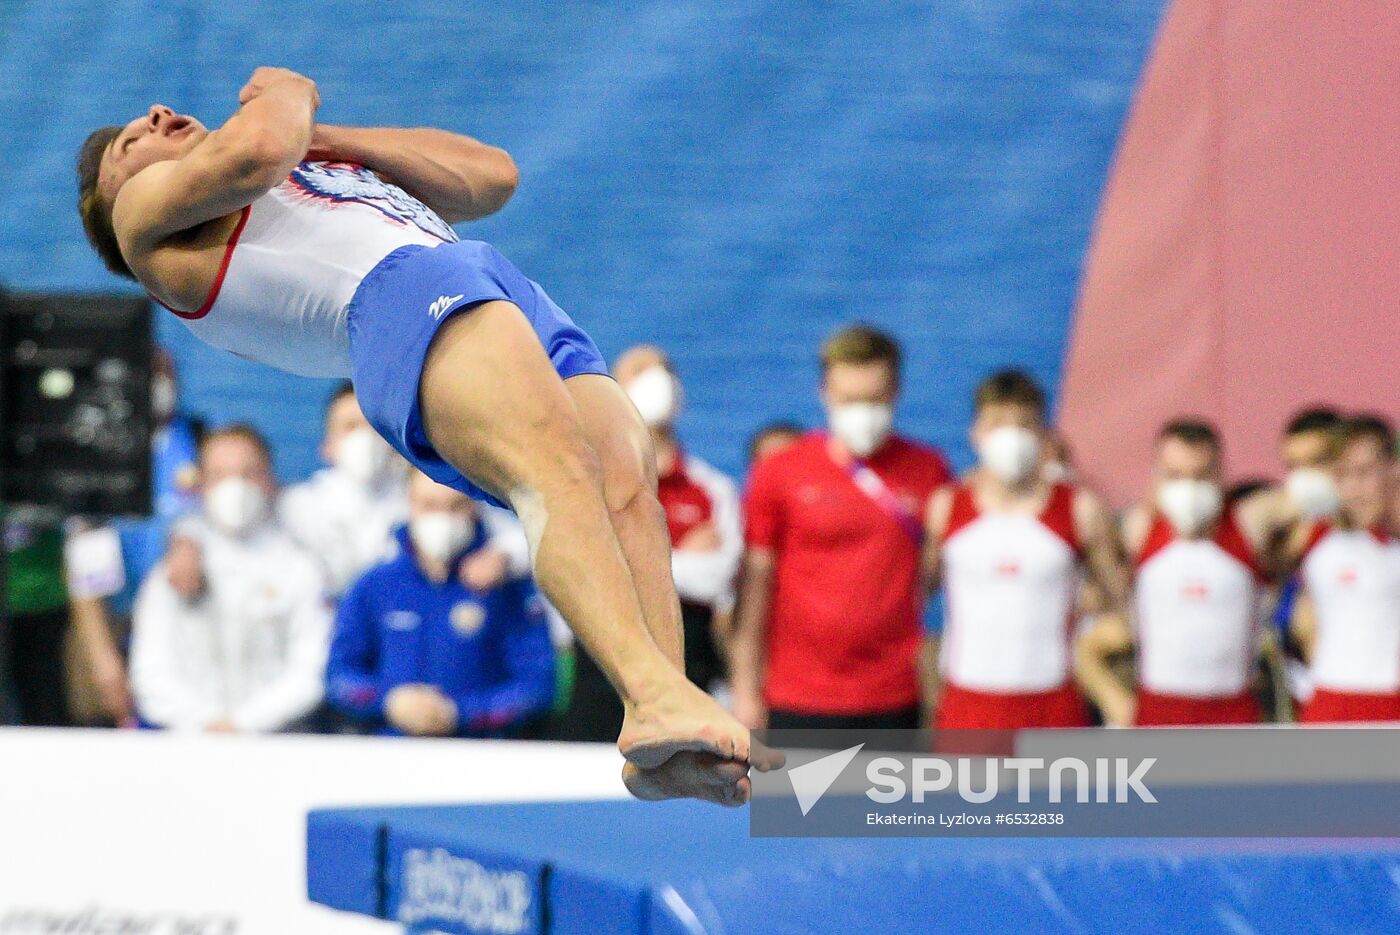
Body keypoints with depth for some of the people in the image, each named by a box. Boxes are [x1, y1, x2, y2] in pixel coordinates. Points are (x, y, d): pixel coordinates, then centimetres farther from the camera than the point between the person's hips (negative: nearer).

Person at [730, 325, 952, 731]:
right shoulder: (779, 473, 2)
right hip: (800, 701, -1)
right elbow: (755, 587, 3)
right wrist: (746, 690, 1)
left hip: (895, 700, 1)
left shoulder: (927, 472, 6)